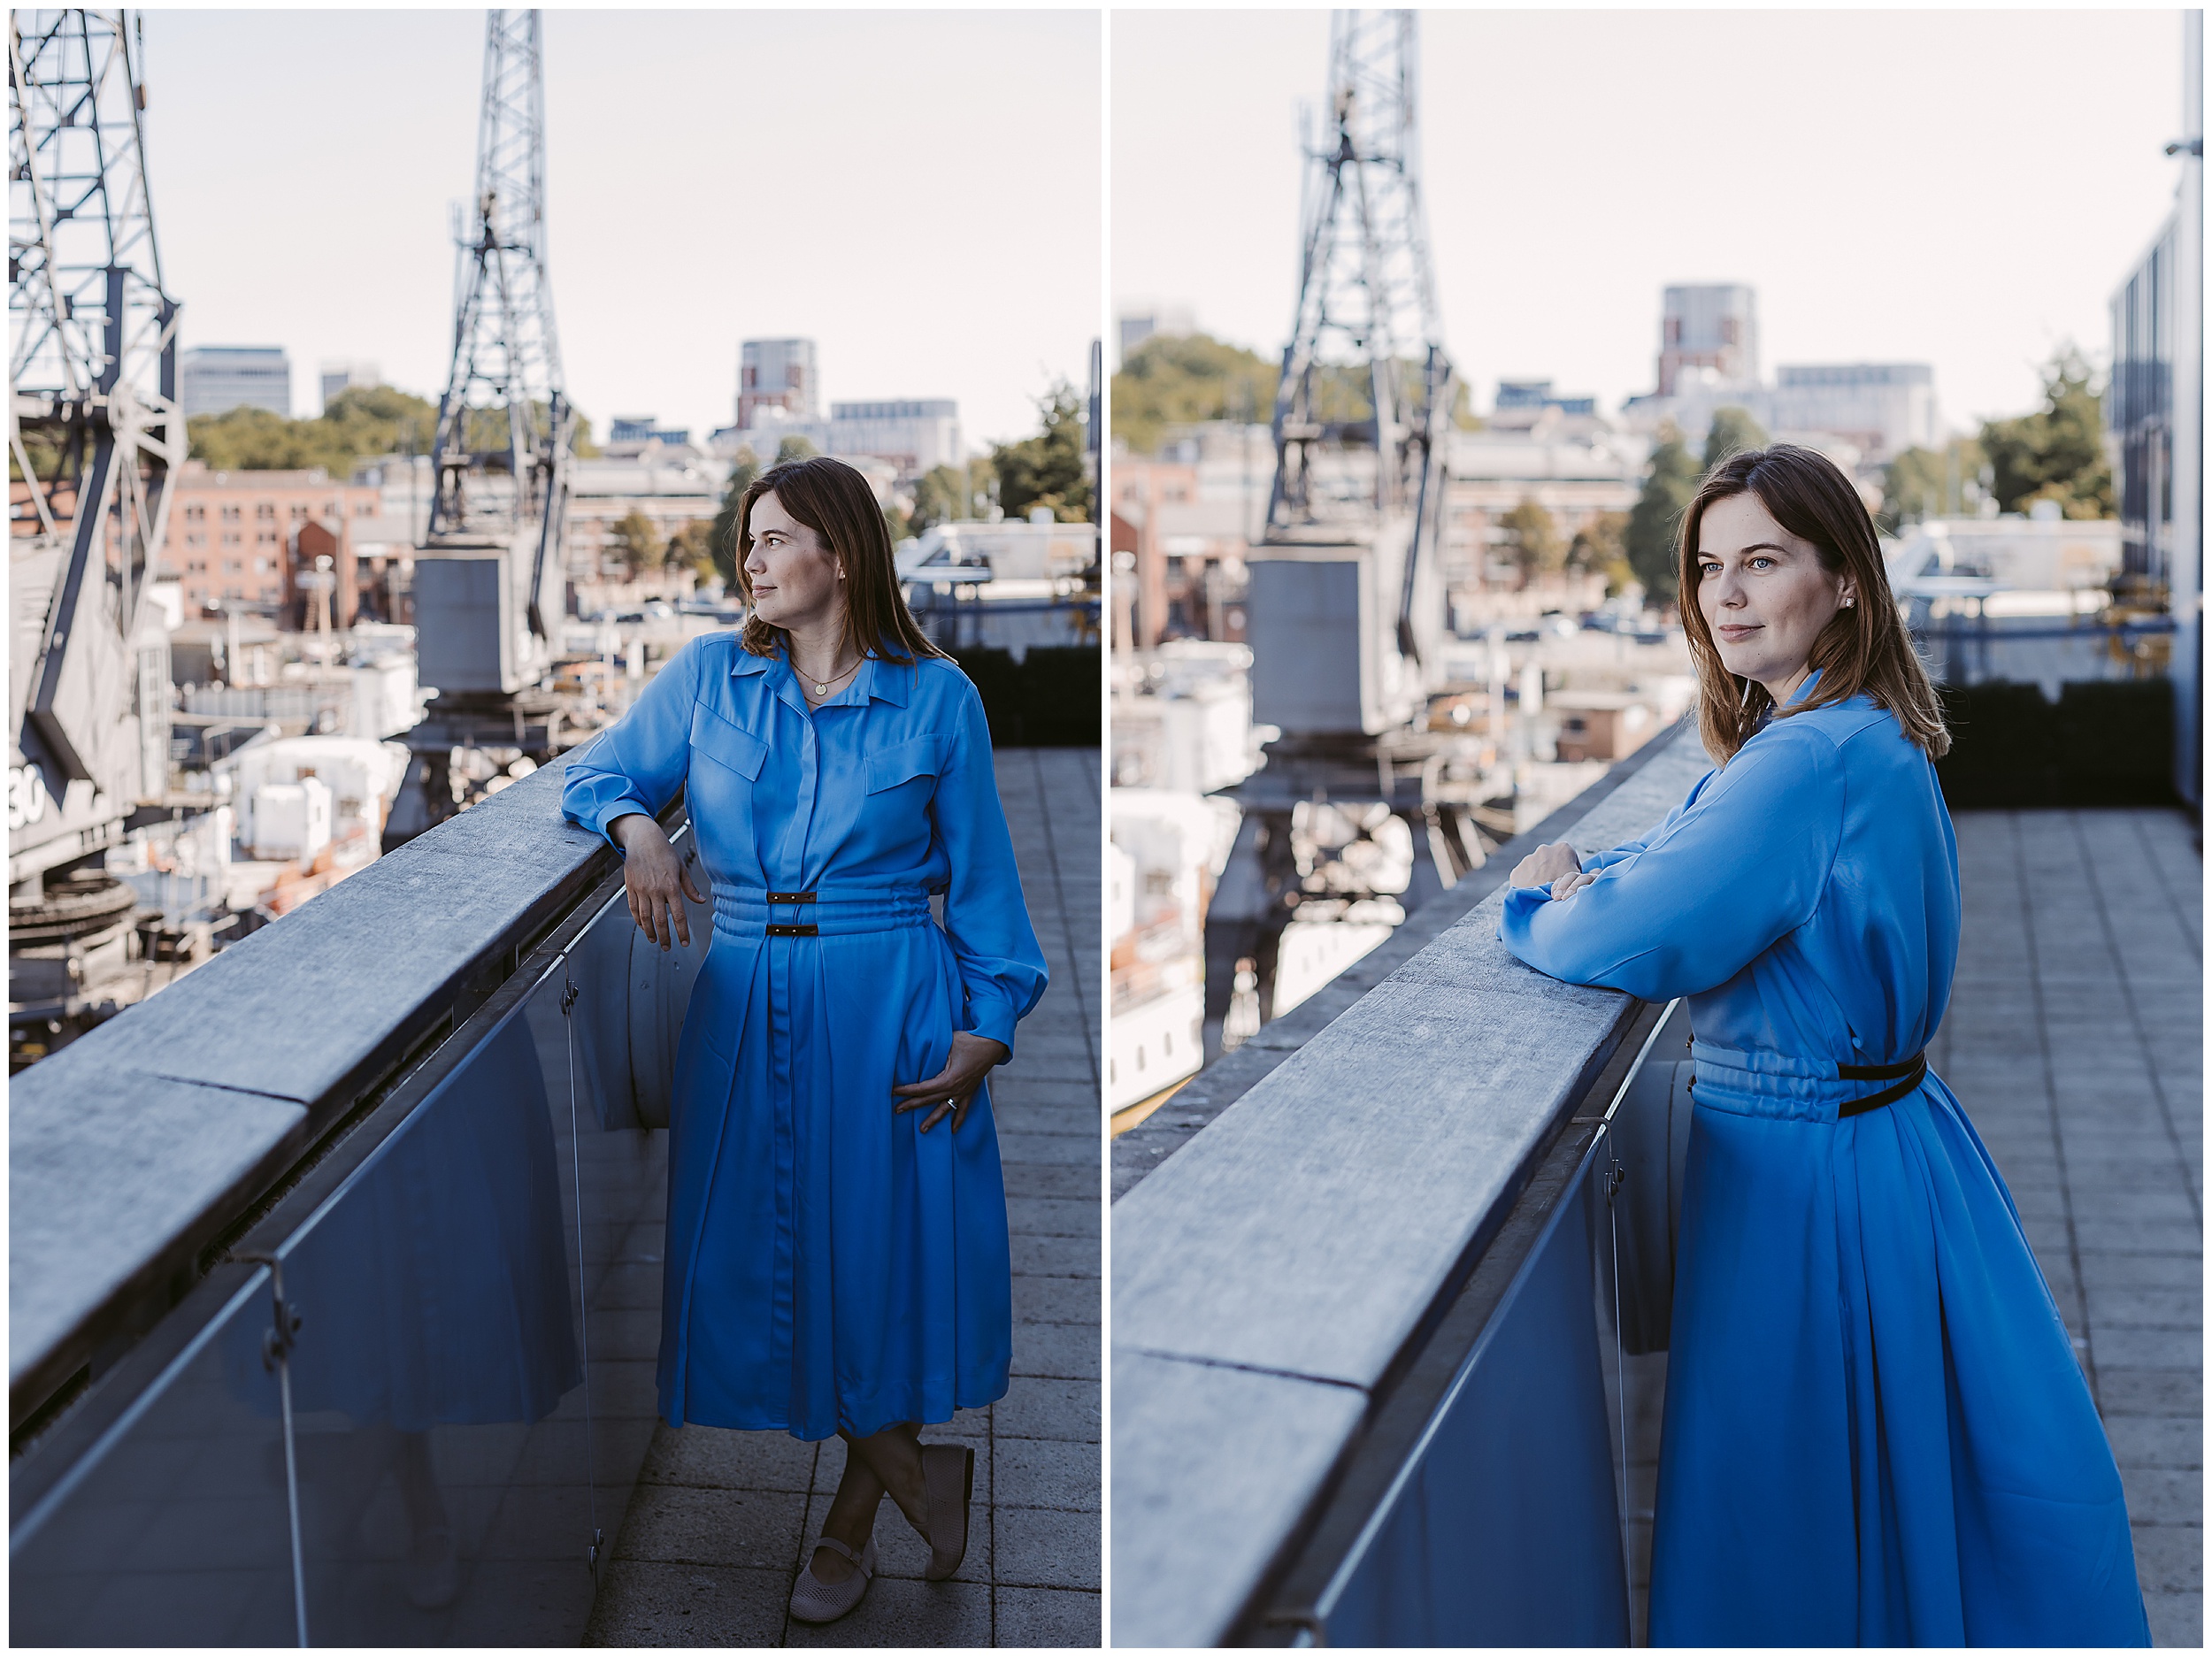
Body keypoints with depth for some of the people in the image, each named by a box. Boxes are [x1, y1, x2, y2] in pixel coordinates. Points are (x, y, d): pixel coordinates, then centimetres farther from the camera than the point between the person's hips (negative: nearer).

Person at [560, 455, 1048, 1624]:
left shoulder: (937, 698, 1)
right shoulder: (708, 676, 6)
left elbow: (979, 874, 4)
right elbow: (598, 774, 13)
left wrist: (987, 1024, -5)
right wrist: (636, 827, -10)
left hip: (891, 1012, -2)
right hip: (746, 1013, 3)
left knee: (885, 1252, 1)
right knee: (763, 1254, 3)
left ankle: (850, 1527, 23)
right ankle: (918, 1478, 22)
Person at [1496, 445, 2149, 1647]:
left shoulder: (1815, 759, -24)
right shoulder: (1866, 739, 9)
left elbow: (1632, 942, -28)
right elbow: (1690, 862, 18)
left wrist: (1536, 911, -6)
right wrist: (1582, 880, -2)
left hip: (1803, 1175, -10)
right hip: (1886, 1131, 10)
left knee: (1787, 1521, 7)